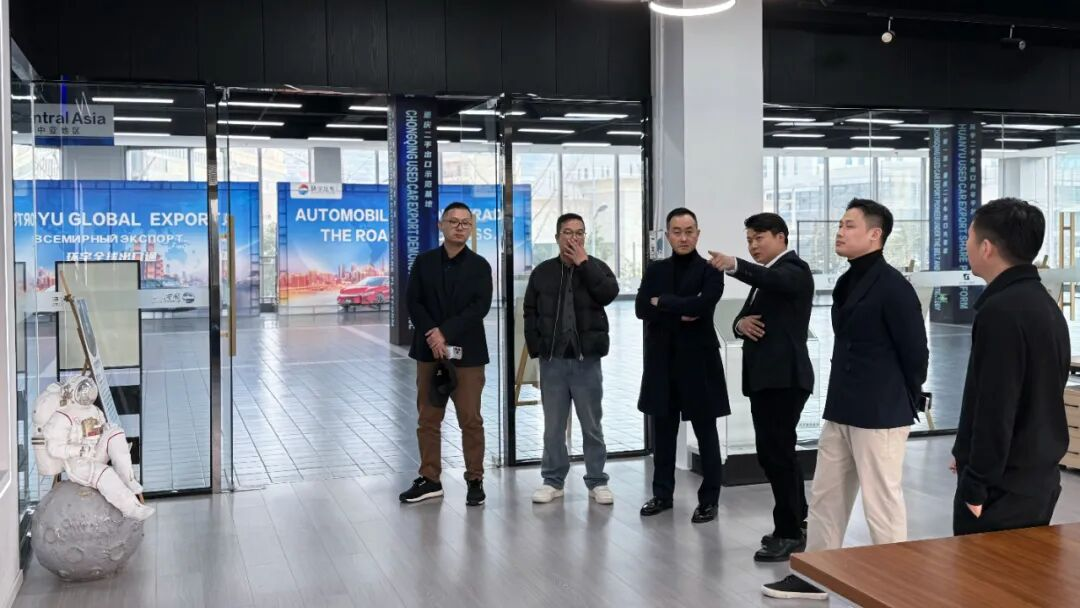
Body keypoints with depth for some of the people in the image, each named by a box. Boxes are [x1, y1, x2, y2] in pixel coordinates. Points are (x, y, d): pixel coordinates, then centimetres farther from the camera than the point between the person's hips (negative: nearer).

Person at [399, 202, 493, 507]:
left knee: (470, 420, 0)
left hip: (467, 352, -2)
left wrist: (445, 332, -16)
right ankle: (429, 479, 15)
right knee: (428, 419, 6)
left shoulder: (479, 266, 3)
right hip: (429, 351, 2)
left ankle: (475, 480, 9)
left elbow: (480, 307, -8)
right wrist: (433, 335, -14)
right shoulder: (424, 261, 8)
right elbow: (413, 302, 0)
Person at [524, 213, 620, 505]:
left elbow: (609, 293, -18)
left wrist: (583, 263, -13)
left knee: (592, 425, 6)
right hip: (552, 360, 1)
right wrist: (537, 349, -1)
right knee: (553, 426, 8)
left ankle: (597, 482, 15)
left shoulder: (595, 267, 3)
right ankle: (553, 481, 18)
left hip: (586, 360, -1)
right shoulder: (542, 272, 6)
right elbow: (530, 314, 8)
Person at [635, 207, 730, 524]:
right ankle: (662, 493, 24)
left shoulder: (710, 270, -4)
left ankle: (709, 499, 13)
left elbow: (703, 304, -21)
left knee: (705, 431, 5)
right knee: (663, 430, 11)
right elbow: (641, 309, -3)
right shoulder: (655, 270, 9)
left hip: (698, 359, -4)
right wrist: (679, 314, -15)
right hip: (662, 359, 4)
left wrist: (663, 302, -10)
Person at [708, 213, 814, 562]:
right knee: (775, 453, 13)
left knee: (777, 453, -9)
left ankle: (789, 534, -1)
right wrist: (741, 323, -5)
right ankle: (794, 525, 24)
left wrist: (734, 266, -47)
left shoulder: (794, 269, -7)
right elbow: (745, 316, 20)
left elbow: (774, 280, -30)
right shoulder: (765, 276, 22)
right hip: (764, 376, 9)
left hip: (784, 376, -9)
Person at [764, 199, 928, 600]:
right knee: (825, 496, 16)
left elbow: (915, 353, -12)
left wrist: (904, 404, -2)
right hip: (842, 410, 9)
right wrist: (843, 398, 16)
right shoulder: (848, 282, 12)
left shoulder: (892, 287, -15)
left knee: (882, 505, 1)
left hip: (880, 414, -9)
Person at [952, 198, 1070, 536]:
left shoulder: (1001, 310, -19)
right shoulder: (1045, 305, 11)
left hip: (1003, 486, -9)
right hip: (1039, 478, 9)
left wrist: (976, 485, -16)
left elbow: (995, 408, -22)